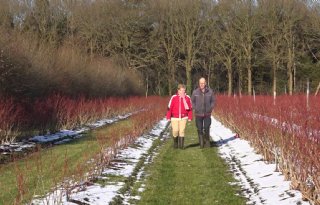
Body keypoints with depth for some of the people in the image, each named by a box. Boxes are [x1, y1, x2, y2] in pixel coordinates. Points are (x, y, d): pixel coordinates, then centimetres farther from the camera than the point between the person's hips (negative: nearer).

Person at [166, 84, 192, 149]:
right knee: (175, 131, -4)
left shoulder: (187, 98, 1)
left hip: (183, 117, 1)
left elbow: (190, 108, 6)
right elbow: (169, 107, -2)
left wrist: (190, 117, 3)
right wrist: (168, 117, -2)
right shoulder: (174, 97, -4)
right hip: (175, 117, -1)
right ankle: (175, 143, 19)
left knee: (182, 131, -6)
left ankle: (181, 145, -2)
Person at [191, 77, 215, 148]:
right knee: (200, 129, 2)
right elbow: (192, 101, 9)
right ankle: (201, 143, 12)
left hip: (207, 114, 0)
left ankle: (207, 142, 13)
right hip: (198, 114, 1)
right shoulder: (195, 92, -2)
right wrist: (195, 109, 0)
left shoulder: (210, 91, -1)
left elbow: (213, 101, 9)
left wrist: (210, 109, 0)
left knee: (206, 129, -4)